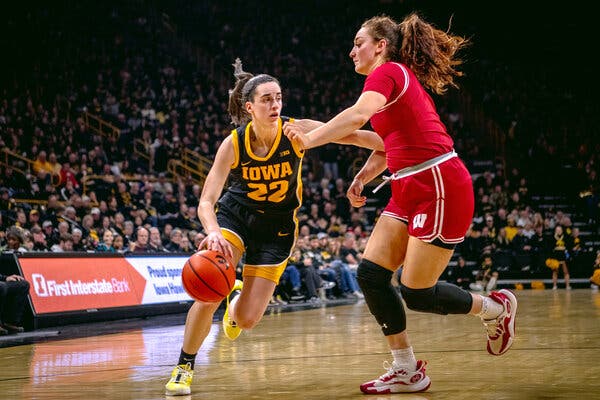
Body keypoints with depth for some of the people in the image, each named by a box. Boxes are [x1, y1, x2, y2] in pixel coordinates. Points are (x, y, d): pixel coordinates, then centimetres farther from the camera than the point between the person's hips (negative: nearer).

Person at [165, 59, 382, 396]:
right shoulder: (233, 144, -20)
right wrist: (213, 232, -44)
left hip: (277, 226, 1)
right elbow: (206, 201, -24)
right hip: (235, 215, 0)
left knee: (247, 319, -6)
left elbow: (354, 135, -21)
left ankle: (237, 300, 35)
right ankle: (184, 368, 3)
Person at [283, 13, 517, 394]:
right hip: (410, 190, 10)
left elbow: (357, 115, -29)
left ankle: (496, 307, 20)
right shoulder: (402, 79, 20)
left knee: (416, 293, -4)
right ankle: (408, 370, 9)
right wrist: (363, 177, 9)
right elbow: (387, 145, 24)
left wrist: (309, 139, -30)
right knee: (370, 274, 2)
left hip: (440, 187, -10)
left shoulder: (388, 72, -9)